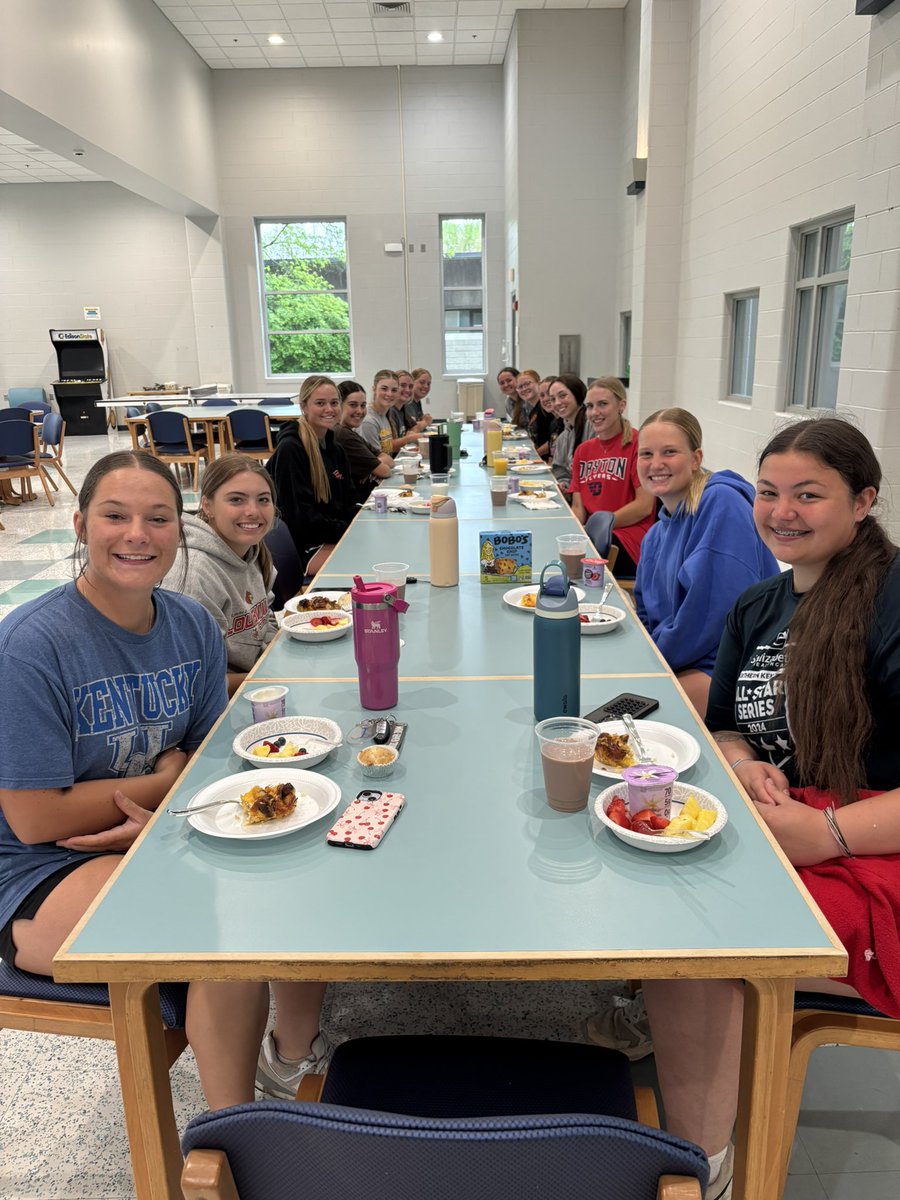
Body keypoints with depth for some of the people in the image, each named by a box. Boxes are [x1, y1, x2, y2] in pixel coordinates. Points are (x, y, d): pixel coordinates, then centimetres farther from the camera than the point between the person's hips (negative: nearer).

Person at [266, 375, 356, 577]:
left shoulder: (335, 450, 15)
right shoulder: (289, 449, -12)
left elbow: (348, 504, 18)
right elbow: (299, 515, -16)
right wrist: (347, 532, -16)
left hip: (331, 539, 9)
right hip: (301, 548, -8)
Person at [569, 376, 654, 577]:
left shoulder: (638, 443, -4)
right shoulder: (582, 451, 17)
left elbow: (645, 505, -9)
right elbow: (578, 507, 11)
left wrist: (604, 523, -14)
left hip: (628, 537, -5)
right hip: (589, 535, 5)